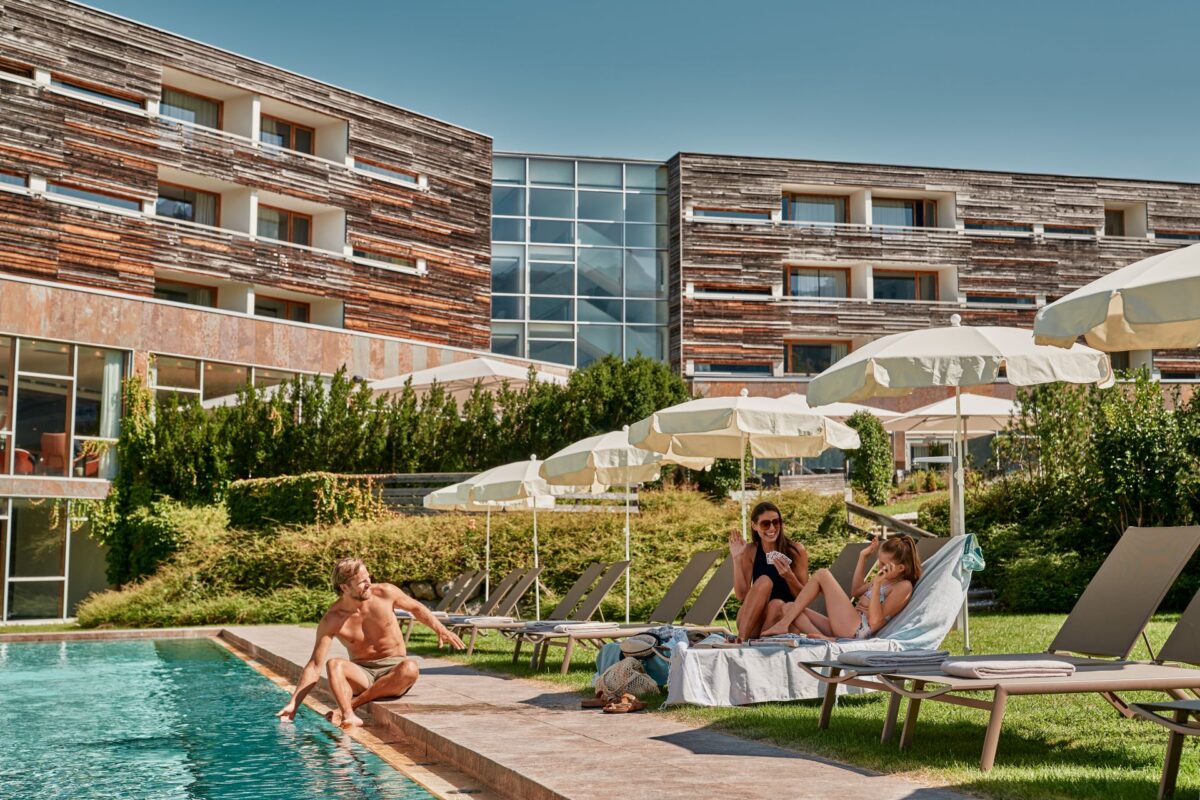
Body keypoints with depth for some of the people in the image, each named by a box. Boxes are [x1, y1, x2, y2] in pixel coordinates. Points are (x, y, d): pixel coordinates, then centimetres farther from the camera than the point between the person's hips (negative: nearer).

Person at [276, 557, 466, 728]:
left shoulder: (386, 593, -9)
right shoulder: (332, 620, -12)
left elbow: (416, 608, 10)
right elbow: (315, 666, -12)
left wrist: (440, 629, -3)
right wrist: (293, 704, -19)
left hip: (393, 668, 1)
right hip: (361, 674, 0)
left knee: (410, 667, -36)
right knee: (334, 665, -31)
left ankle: (350, 705, -28)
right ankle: (350, 716, -49)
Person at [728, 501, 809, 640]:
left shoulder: (796, 551, -4)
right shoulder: (750, 551, 0)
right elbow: (741, 595, -6)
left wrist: (789, 576, -22)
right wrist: (737, 559, -14)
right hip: (753, 625, 1)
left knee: (777, 604, -33)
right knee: (764, 581, -26)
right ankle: (741, 638, -34)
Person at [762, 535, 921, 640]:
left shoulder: (903, 586, -7)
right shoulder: (885, 579, 20)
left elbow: (875, 620, -15)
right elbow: (857, 591, 35)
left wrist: (876, 584, -22)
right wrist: (863, 557, 27)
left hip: (856, 630, -10)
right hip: (846, 628, 10)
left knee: (822, 574, -10)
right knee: (790, 607, -3)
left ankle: (784, 624, -13)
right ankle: (823, 638, -28)